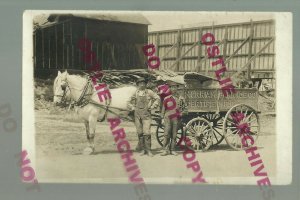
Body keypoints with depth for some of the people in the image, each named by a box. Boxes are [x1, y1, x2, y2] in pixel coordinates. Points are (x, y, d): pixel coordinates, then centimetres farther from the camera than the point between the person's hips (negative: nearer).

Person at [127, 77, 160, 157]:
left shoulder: (149, 92, 2)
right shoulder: (135, 93, 9)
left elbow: (157, 98, 4)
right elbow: (129, 103, 21)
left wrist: (152, 107, -2)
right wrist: (132, 108, 6)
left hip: (146, 114, -3)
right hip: (137, 114, 3)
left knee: (147, 132, -10)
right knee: (140, 133, 5)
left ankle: (148, 150, -4)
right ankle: (142, 149, 14)